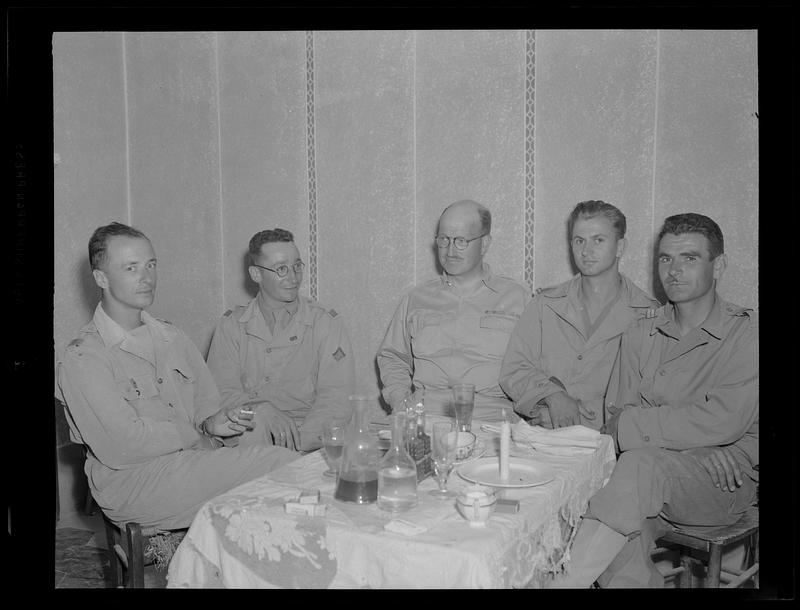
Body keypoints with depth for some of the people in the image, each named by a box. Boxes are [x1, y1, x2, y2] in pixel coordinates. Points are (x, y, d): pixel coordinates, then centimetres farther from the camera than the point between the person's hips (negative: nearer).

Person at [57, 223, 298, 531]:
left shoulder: (172, 337, 16)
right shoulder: (81, 358, -8)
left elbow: (206, 404, 17)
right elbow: (120, 447, -15)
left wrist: (214, 421, -8)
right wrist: (202, 432, -7)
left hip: (195, 458, 7)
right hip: (132, 480, -6)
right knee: (280, 463, -25)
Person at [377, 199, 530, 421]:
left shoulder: (517, 298, 11)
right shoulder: (417, 298, 18)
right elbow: (392, 357, 24)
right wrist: (400, 401, 6)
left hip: (491, 419, -1)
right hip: (423, 416, 2)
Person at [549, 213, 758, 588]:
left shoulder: (747, 334, -2)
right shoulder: (640, 335, 12)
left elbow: (725, 421, -16)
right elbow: (626, 410, 3)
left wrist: (624, 426, -13)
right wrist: (698, 447, -15)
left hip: (726, 482, -3)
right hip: (652, 485, 3)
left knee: (642, 463, -34)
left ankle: (565, 581, -28)